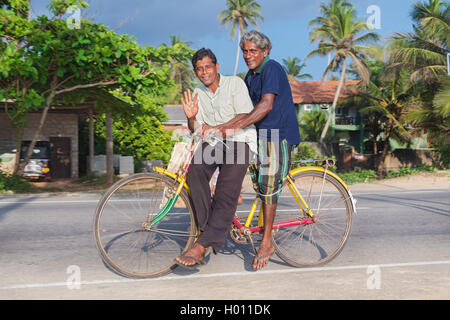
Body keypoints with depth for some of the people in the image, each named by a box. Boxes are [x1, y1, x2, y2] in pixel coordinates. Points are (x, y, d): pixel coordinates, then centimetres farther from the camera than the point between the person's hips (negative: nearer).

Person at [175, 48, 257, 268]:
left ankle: (202, 245, -24)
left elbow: (244, 117, -10)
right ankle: (208, 226, -22)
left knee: (226, 192, -21)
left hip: (239, 141, -4)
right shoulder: (198, 94, 15)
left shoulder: (235, 84, 0)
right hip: (212, 143, 5)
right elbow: (197, 131, 13)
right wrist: (191, 118, -10)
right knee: (194, 170, -27)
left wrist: (216, 128, -24)